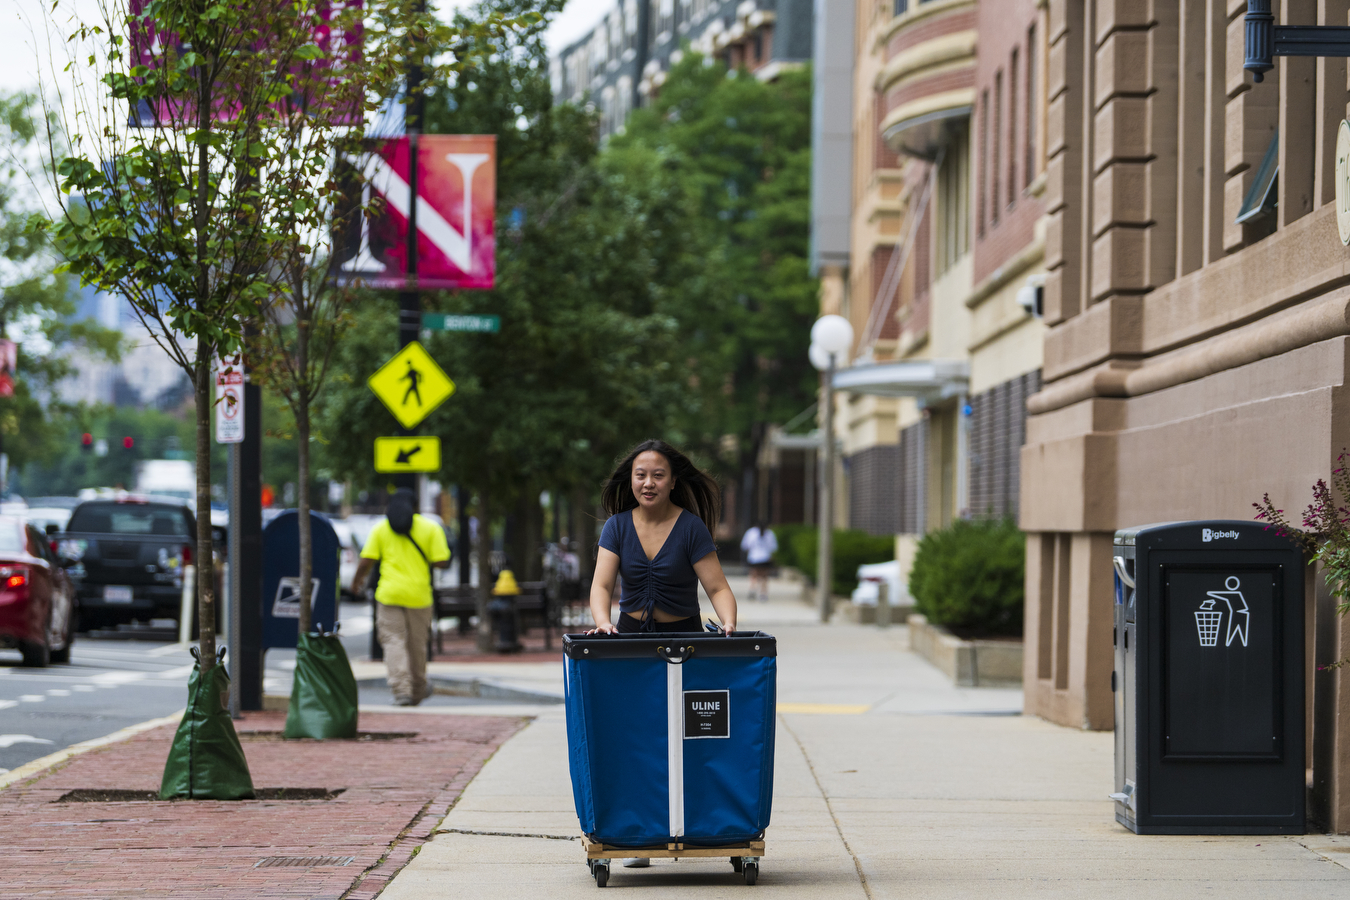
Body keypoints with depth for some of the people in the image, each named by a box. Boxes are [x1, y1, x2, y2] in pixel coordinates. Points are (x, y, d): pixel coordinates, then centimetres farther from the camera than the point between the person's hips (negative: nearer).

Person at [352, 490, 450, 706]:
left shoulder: (381, 529, 4)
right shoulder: (430, 528, 3)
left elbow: (366, 562, -1)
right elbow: (442, 562, -4)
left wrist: (357, 580, 18)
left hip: (389, 593, -1)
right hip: (418, 595, 1)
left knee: (393, 642, -1)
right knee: (417, 644, 14)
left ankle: (401, 690, -15)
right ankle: (417, 691, 27)